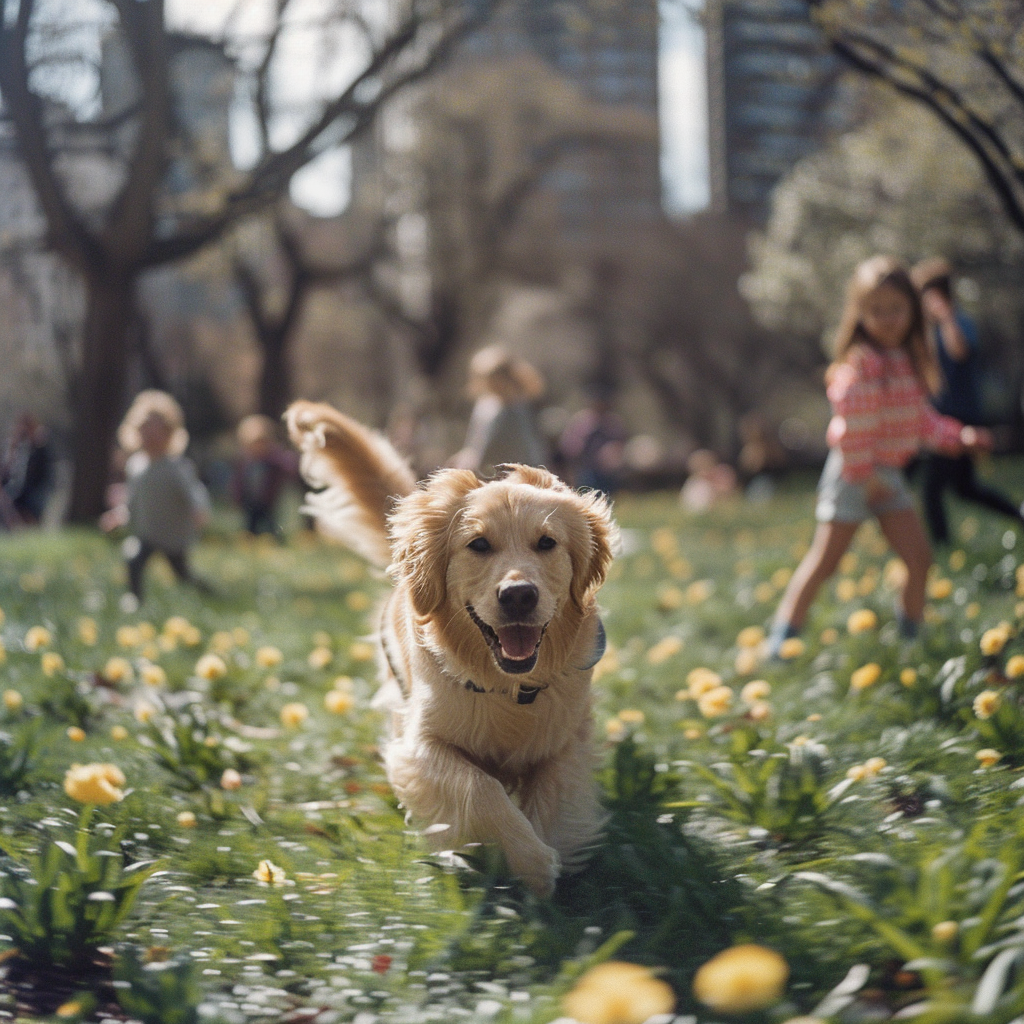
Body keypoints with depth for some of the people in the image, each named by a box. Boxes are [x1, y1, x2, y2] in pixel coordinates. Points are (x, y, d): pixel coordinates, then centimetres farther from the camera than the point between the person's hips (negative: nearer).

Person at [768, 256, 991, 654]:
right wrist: (863, 475, -19)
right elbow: (851, 426, -23)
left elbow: (922, 419, 17)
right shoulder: (860, 364, -21)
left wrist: (958, 436, 6)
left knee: (919, 558, 3)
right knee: (823, 562, -3)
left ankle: (912, 636, 19)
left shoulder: (909, 361, 7)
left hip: (889, 474, 7)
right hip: (852, 475, -7)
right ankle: (782, 638, 7)